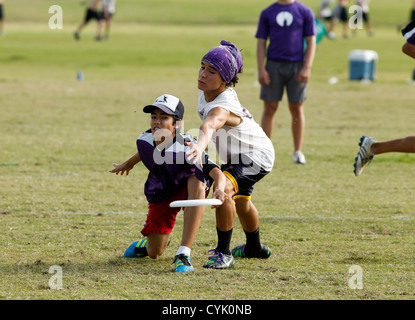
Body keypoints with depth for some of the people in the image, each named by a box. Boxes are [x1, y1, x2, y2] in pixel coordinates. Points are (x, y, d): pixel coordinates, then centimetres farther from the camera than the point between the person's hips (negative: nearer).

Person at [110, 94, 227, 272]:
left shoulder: (187, 148, -36)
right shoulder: (145, 141, -20)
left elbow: (216, 172, -49)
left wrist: (219, 189, -71)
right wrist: (129, 163, 27)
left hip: (188, 189, -4)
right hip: (161, 195, 4)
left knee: (197, 183, -42)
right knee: (154, 253, 2)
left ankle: (183, 254, -42)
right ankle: (147, 242, 46)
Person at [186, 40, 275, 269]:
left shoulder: (223, 106, -40)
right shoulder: (205, 91, -14)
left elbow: (210, 124, -64)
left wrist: (200, 145, -84)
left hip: (257, 156, -10)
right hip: (234, 156, 10)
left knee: (224, 188, -35)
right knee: (239, 200, 32)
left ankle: (223, 254, -27)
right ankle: (254, 247, 59)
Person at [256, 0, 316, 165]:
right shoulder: (267, 13, 8)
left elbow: (311, 42, 2)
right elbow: (261, 43, 6)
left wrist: (307, 68, -8)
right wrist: (261, 69, -4)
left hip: (297, 66, -1)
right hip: (274, 65, 1)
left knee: (297, 109, 2)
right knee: (269, 108, 1)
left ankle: (298, 152, 10)